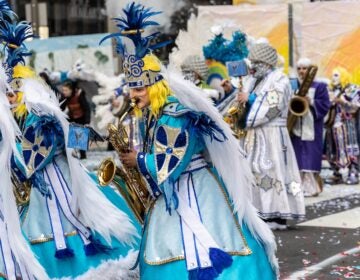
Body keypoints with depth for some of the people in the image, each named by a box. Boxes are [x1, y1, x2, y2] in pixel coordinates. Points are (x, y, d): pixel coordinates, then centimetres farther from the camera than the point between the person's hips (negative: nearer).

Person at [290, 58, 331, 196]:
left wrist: (311, 102, -18)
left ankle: (310, 188, -2)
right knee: (297, 160, 1)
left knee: (310, 159, -6)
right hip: (295, 130, 3)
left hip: (311, 130, -3)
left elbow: (325, 105, -4)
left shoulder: (319, 86, 5)